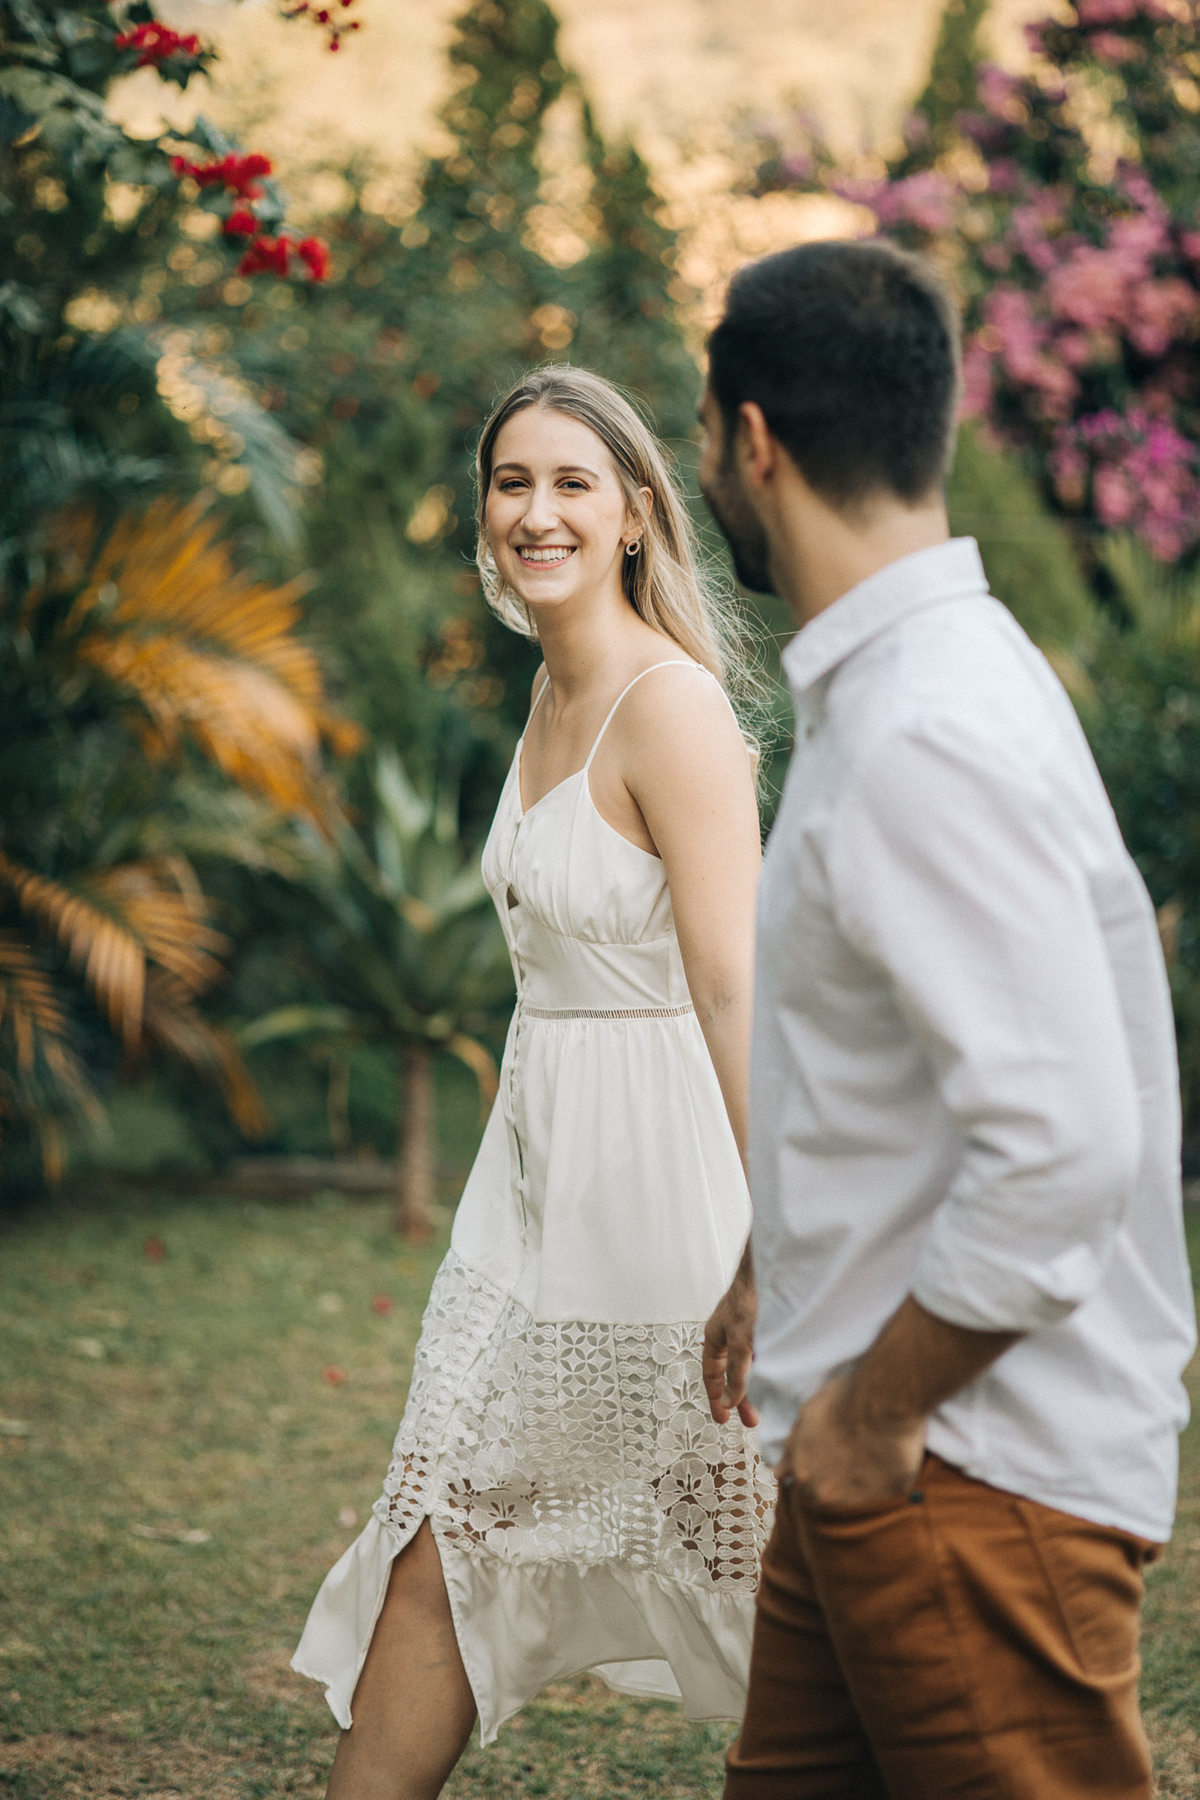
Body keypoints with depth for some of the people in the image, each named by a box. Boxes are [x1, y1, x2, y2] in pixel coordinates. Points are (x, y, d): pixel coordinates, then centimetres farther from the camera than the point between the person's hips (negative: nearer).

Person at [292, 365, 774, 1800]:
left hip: (655, 1160, -8)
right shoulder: (556, 688, 10)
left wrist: (776, 1234, -24)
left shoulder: (671, 706, -17)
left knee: (752, 1538, 3)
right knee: (447, 1527, 10)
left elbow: (734, 989, -21)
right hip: (539, 1151, 8)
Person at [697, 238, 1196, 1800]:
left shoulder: (928, 742, -23)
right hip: (868, 1443, 10)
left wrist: (877, 1411, -19)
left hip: (975, 1477, -10)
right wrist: (785, 1277, 26)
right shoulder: (896, 683, 10)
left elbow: (1062, 1146, -30)